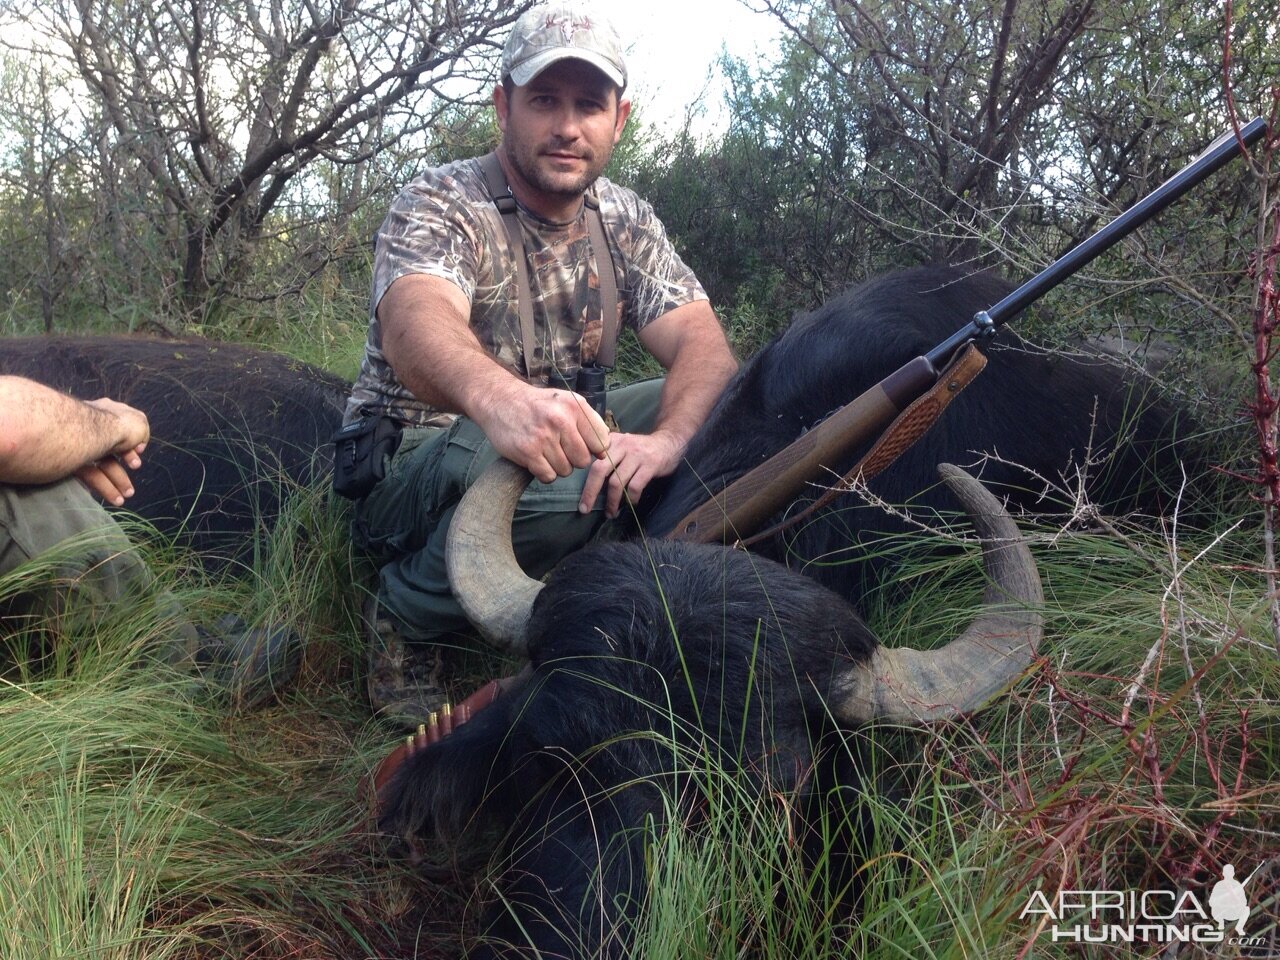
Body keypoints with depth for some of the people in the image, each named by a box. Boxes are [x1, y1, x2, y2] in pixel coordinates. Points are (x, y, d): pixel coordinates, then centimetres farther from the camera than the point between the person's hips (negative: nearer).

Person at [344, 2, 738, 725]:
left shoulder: (624, 219, 2)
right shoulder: (441, 205, -15)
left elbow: (703, 342, -10)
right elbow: (415, 324, -38)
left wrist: (667, 437, -33)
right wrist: (496, 396, -62)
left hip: (548, 446, 6)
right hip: (407, 469, -5)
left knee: (728, 404, -11)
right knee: (550, 475, -38)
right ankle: (405, 620, -9)